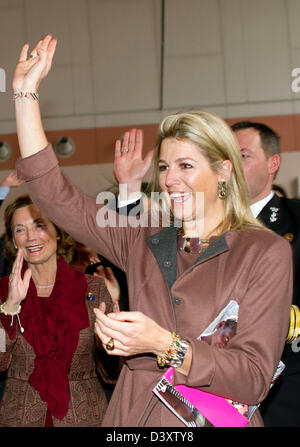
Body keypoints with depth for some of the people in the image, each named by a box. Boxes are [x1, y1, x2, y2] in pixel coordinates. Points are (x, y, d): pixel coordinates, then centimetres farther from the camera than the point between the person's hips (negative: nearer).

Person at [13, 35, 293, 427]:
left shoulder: (265, 253, -8)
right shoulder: (143, 241, 6)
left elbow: (254, 381, -14)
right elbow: (54, 194, 3)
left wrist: (165, 344, -27)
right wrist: (26, 91, 1)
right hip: (133, 415, 4)